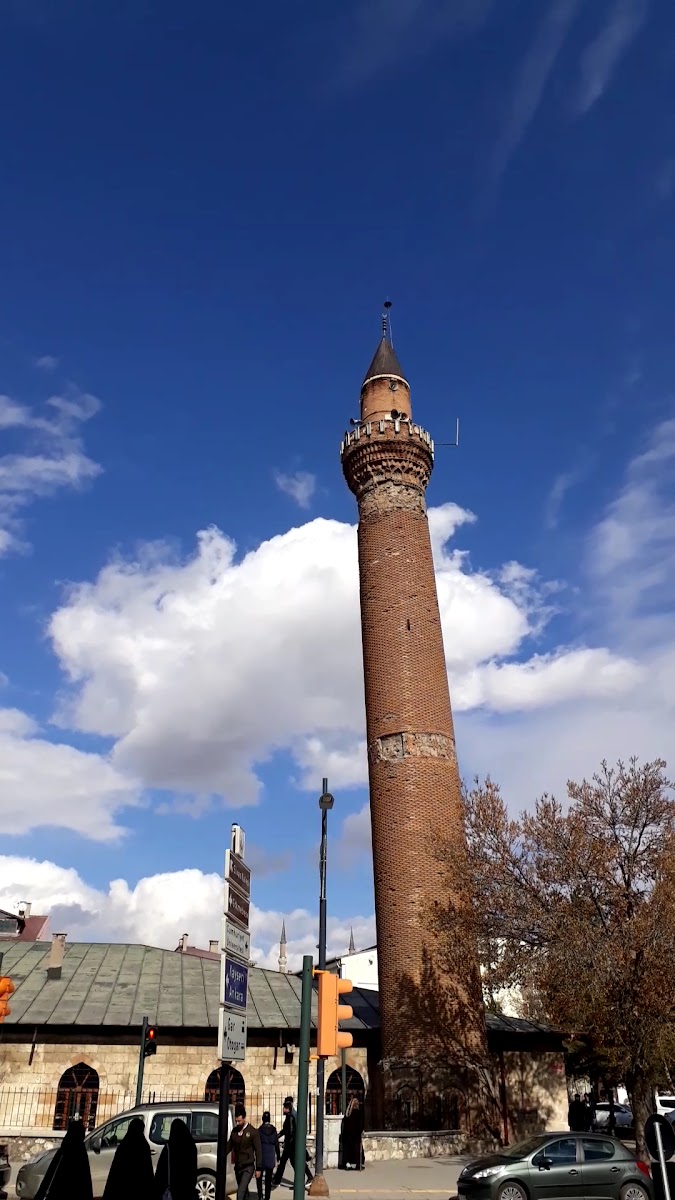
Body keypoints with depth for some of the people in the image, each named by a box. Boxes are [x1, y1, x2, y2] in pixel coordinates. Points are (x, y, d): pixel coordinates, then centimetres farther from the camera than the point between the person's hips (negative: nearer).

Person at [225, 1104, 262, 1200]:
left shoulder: (253, 1132, -10)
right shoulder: (234, 1131, 4)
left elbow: (258, 1151, -7)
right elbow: (229, 1146, 8)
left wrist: (258, 1168, -8)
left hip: (248, 1167, -5)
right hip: (237, 1167, 5)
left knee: (241, 1191, -17)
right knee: (243, 1190, 17)